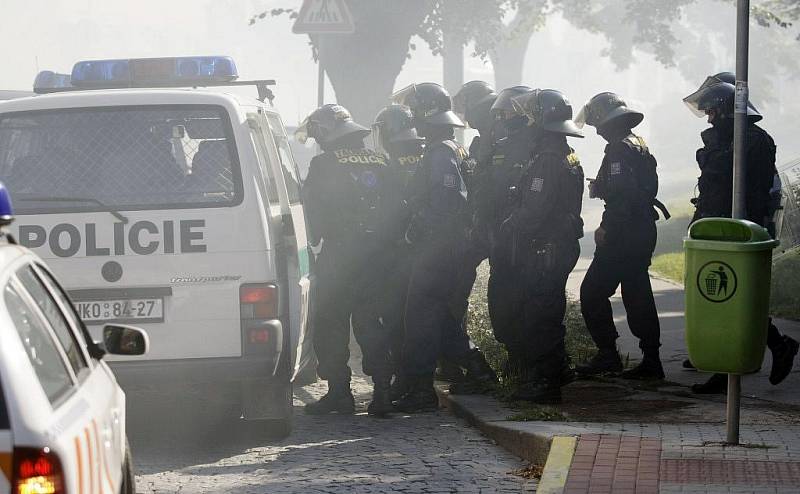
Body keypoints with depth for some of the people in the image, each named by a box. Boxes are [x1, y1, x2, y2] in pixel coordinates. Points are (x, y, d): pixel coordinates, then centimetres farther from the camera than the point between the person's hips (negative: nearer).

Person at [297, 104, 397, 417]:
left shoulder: (324, 164, -6)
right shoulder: (379, 162, 11)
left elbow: (314, 207, -7)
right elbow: (392, 206, 11)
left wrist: (315, 240, 5)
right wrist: (383, 243, 13)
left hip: (339, 252, -5)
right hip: (376, 253, 6)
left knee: (330, 323, 2)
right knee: (369, 321, 12)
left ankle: (339, 393, -2)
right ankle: (382, 391, 4)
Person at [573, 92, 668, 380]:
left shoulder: (620, 150, -14)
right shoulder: (639, 146, 16)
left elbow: (623, 196, -23)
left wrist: (606, 228, -17)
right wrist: (600, 188, 12)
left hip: (624, 235, -10)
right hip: (644, 232, 10)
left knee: (593, 292, -4)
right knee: (638, 294, 11)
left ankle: (607, 354, -4)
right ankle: (651, 360, 12)